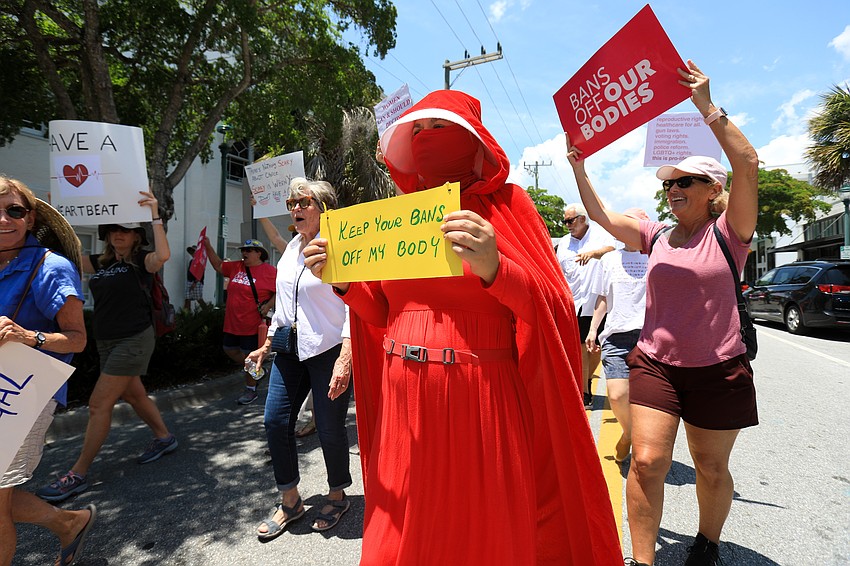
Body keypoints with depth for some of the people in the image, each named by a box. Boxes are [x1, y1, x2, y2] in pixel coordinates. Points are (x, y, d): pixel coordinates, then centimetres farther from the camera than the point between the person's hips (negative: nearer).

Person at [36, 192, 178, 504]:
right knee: (134, 396, 17)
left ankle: (78, 474, 3)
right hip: (107, 342, 8)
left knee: (99, 404, -6)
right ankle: (164, 437, 34)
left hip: (134, 340, -8)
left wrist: (155, 215, -30)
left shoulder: (141, 261, -8)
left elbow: (163, 255, -30)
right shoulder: (101, 263, 12)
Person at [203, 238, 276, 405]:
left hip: (252, 324, -7)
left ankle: (250, 390, 22)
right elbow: (218, 265, 19)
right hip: (232, 322, 8)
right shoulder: (236, 267, 9)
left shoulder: (269, 271, -11)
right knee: (229, 349, 18)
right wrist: (208, 246, 10)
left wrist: (268, 305, -19)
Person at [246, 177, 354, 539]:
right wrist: (267, 344, 19)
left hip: (329, 350, -7)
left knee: (329, 429, 2)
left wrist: (345, 358, -25)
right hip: (291, 350, 7)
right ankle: (289, 502, 25)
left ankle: (337, 496, 29)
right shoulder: (292, 247, 13)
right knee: (275, 421, 5)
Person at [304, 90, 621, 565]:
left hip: (483, 401, -4)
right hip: (405, 401, 4)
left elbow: (555, 310, -9)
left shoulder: (503, 204, -2)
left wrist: (494, 269, -26)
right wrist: (345, 281, -2)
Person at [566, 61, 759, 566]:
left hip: (718, 371, -2)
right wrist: (579, 165, 6)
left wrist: (707, 106, -19)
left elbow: (747, 164, -17)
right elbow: (601, 215, 9)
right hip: (654, 363, 2)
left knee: (711, 468, 13)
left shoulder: (729, 232, -4)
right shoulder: (657, 237, 7)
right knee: (647, 461, -6)